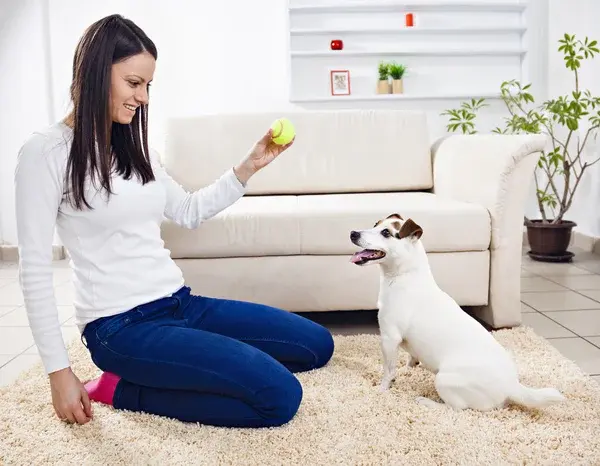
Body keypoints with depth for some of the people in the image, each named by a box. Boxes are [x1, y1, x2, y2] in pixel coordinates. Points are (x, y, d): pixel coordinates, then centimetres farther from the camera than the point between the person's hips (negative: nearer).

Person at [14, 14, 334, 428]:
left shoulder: (134, 148, 13)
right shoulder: (47, 152, -8)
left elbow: (189, 212, 21)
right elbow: (35, 271, -9)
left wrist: (250, 166, 11)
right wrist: (59, 371, -9)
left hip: (180, 304, 8)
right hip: (122, 325, -8)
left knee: (317, 345, 6)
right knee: (280, 397, -20)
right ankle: (123, 388, -3)